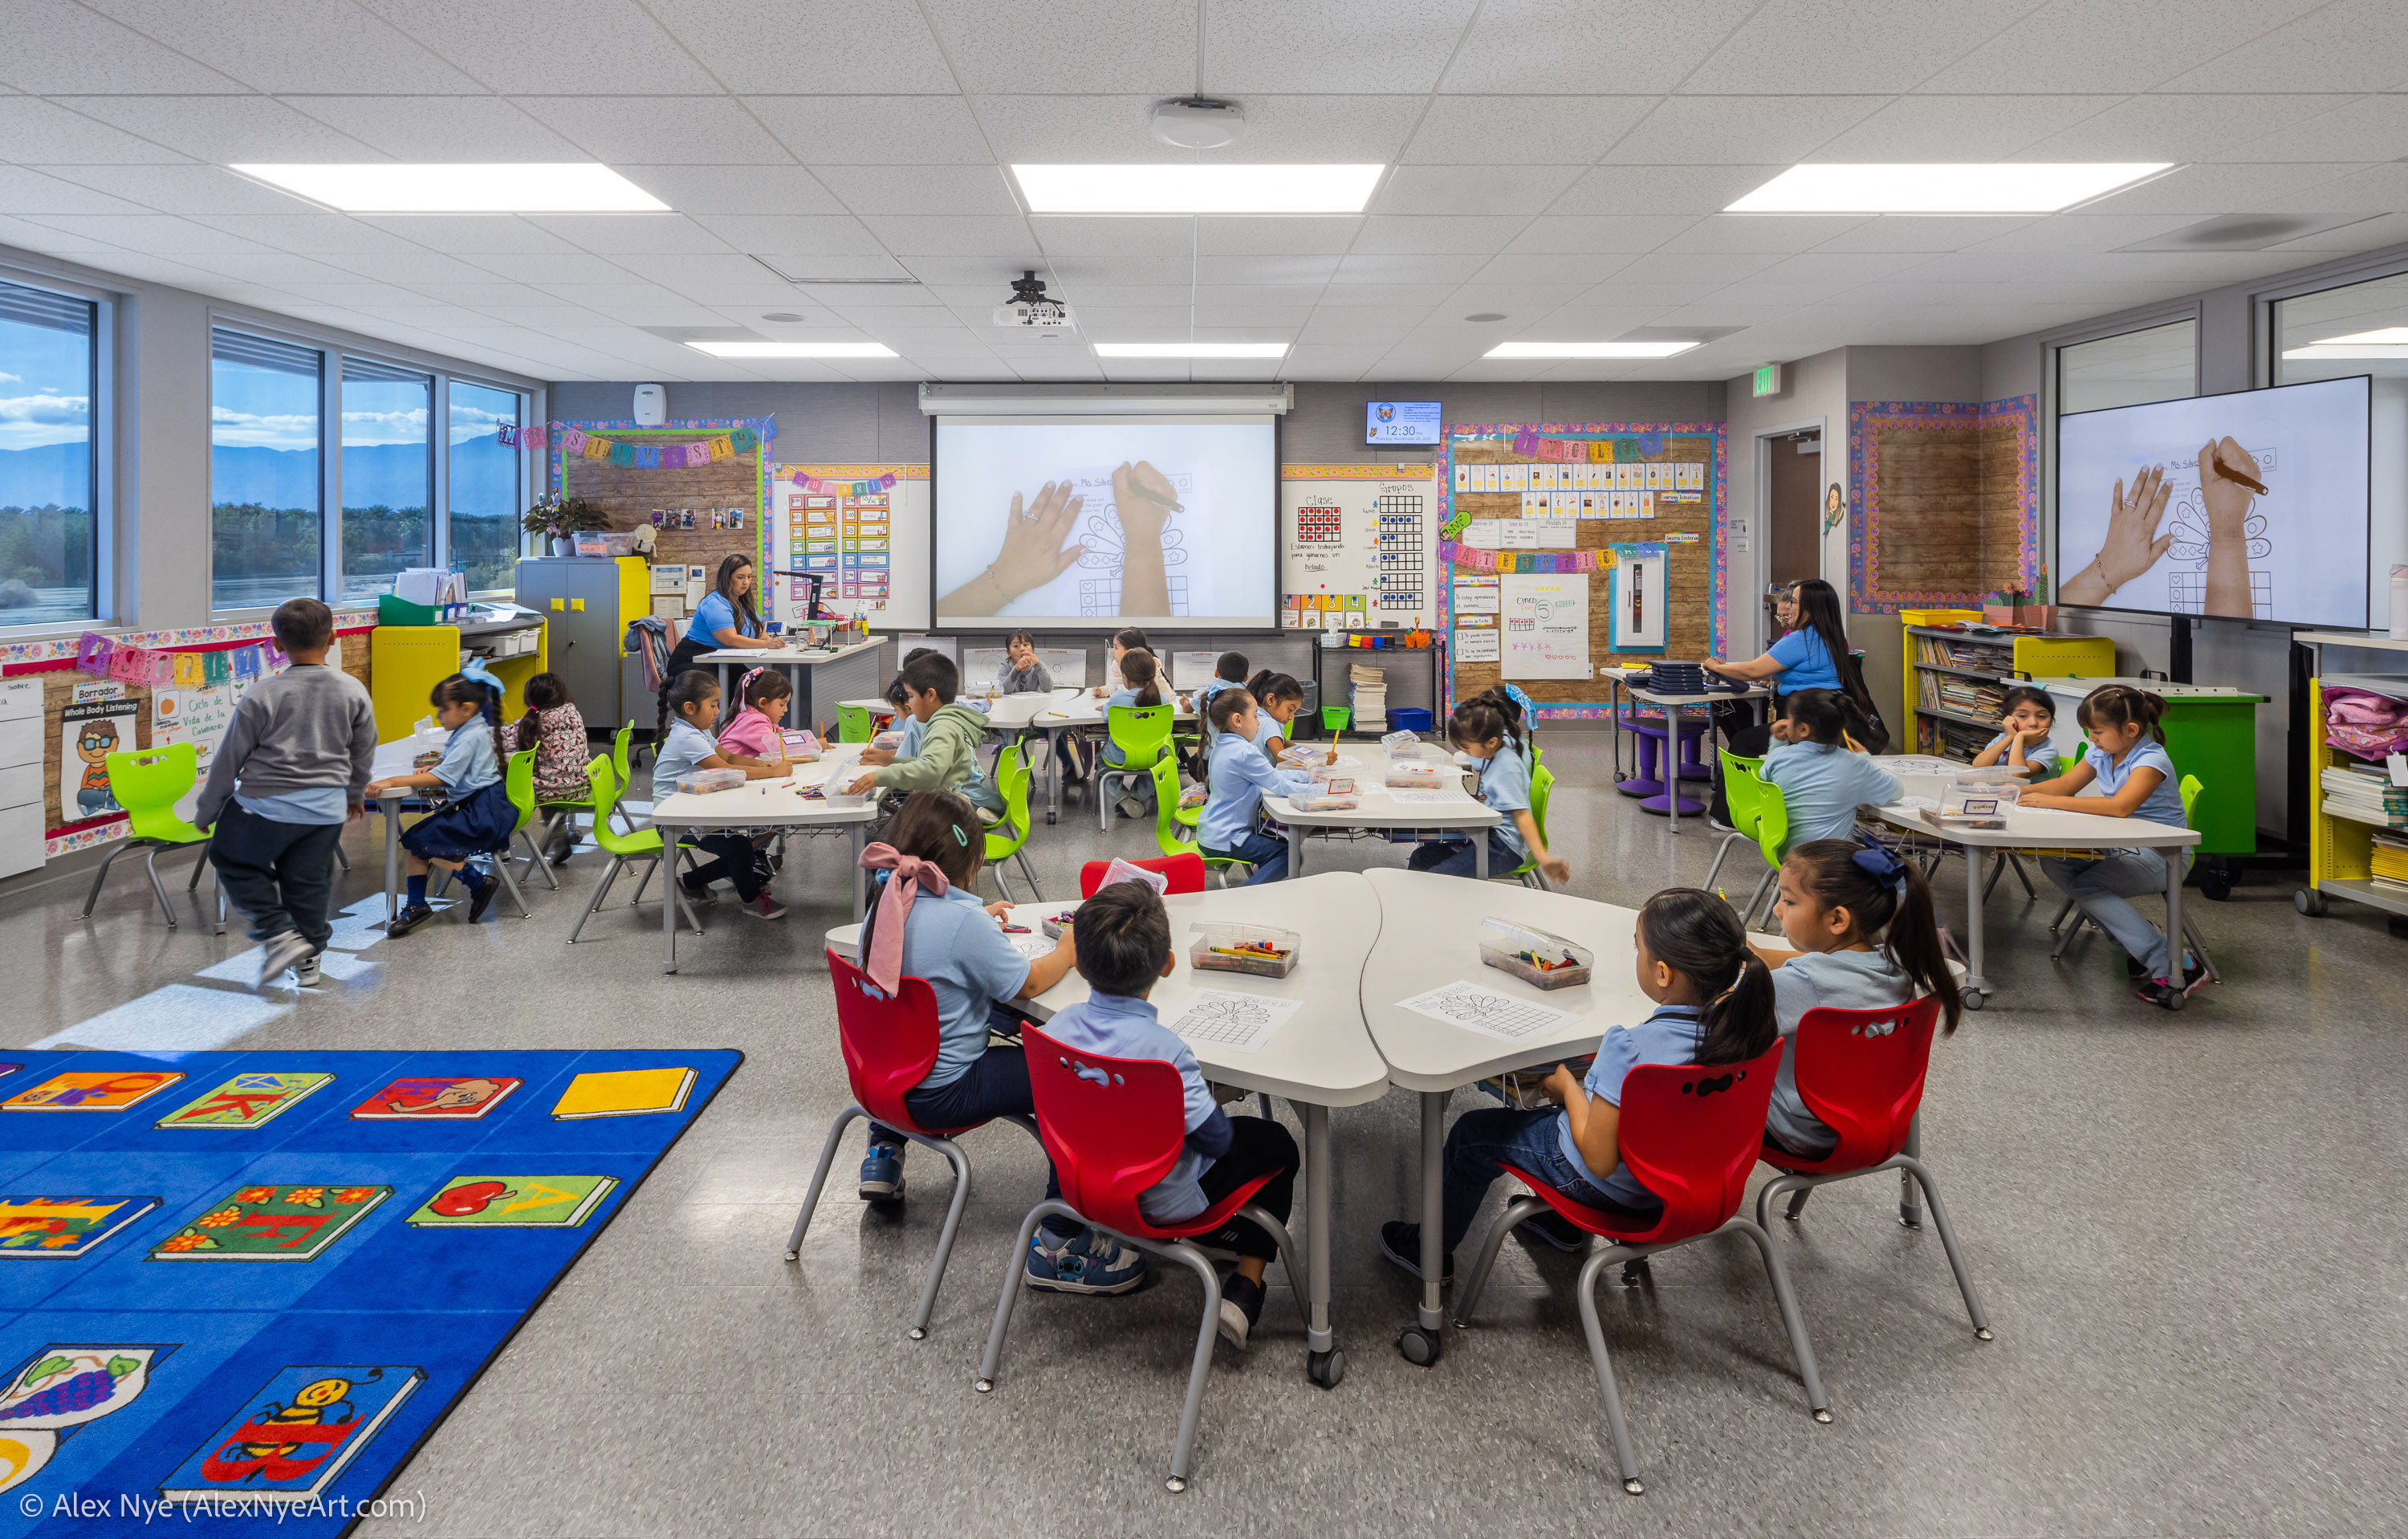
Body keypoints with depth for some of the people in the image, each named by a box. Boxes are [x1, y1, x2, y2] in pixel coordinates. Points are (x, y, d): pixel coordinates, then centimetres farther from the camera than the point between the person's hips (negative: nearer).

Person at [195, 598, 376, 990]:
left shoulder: (261, 696, -12)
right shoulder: (354, 692, -3)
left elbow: (229, 759, -4)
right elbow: (363, 752, 12)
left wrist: (206, 811, 9)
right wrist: (355, 794, 30)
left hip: (266, 803, -4)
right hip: (326, 809, 4)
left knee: (233, 860, 18)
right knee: (309, 883, 16)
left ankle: (279, 933, 7)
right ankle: (309, 959, 26)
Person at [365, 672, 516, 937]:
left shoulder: (471, 738, -18)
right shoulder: (467, 731, 13)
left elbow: (439, 778, -25)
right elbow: (449, 763, 31)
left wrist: (391, 781, -27)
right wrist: (432, 767, 8)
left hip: (484, 809, -10)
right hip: (470, 805, 10)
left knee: (425, 842, -16)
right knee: (415, 837, 3)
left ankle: (479, 883, -4)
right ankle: (416, 905, 3)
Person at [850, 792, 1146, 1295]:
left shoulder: (884, 905, 1)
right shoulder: (963, 919, -22)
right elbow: (1027, 984, -11)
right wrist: (1066, 953, 6)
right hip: (940, 1094, -8)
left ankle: (883, 1158, 38)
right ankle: (1058, 1244, -7)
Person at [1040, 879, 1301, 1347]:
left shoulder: (1058, 1025, -15)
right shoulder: (1163, 1048, -33)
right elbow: (1216, 1137, -23)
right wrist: (1207, 1095, -1)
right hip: (1164, 1201, -7)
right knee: (1278, 1146, 17)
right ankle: (1243, 1295, 11)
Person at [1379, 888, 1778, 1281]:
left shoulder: (1630, 1048, -38)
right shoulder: (1729, 1024, -17)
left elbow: (1599, 1159, -29)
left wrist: (1568, 1086, -15)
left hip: (1605, 1187, -7)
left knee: (1472, 1134, 14)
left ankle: (1431, 1249, 35)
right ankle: (1565, 1222, 47)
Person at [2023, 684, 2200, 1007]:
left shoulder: (2151, 760, -22)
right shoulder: (2101, 753, 4)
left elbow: (2121, 805, -37)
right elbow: (2065, 784, 16)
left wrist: (2050, 802, -37)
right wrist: (2022, 791, -4)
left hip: (2161, 856, -8)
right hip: (2119, 848, 8)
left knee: (2085, 887, -25)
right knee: (2054, 863, -10)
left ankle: (2177, 965, -20)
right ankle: (2138, 936, -4)